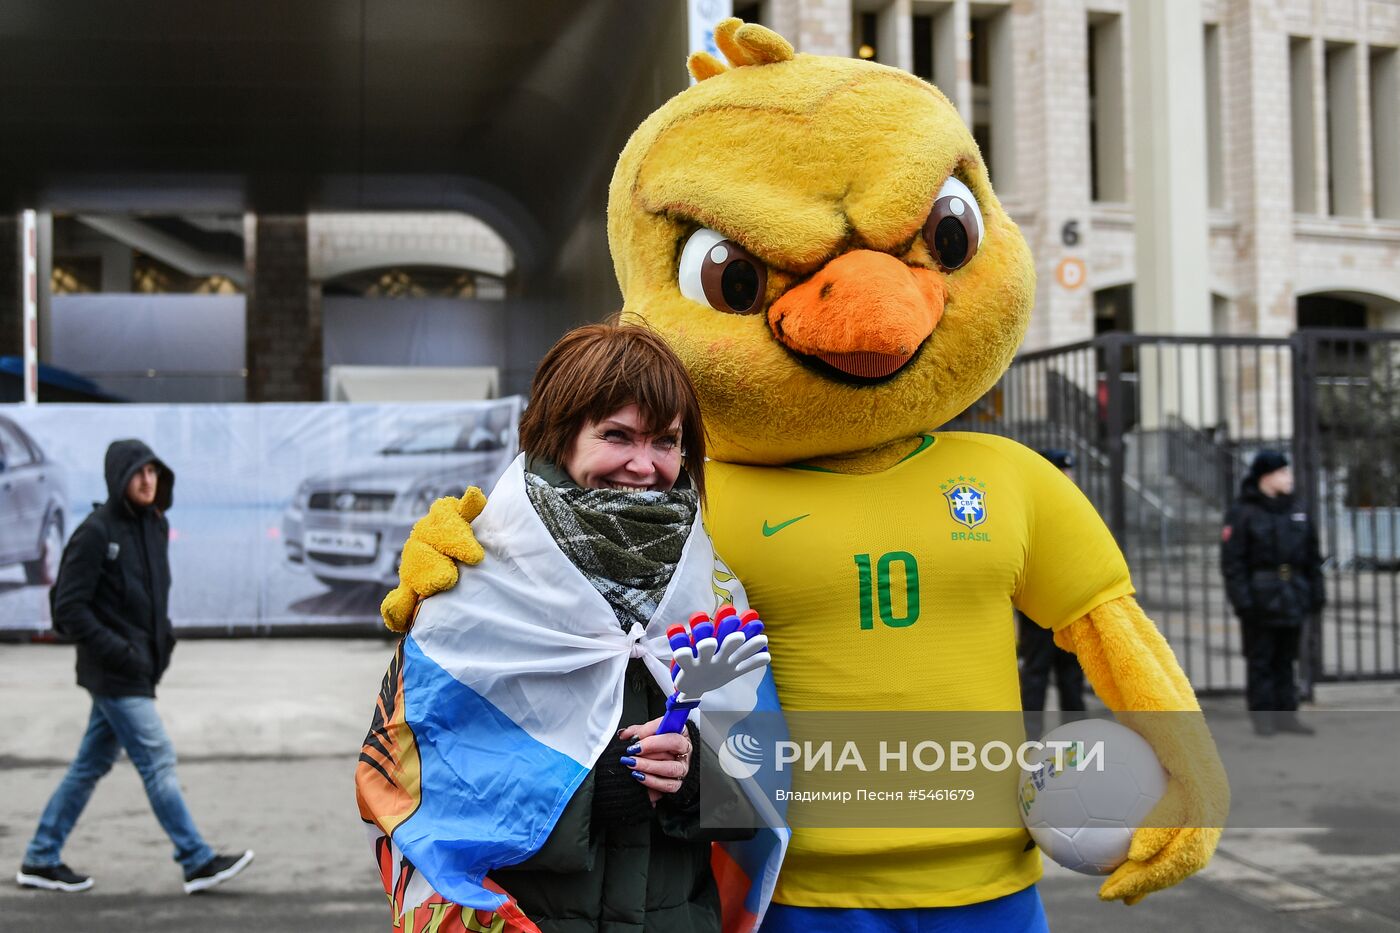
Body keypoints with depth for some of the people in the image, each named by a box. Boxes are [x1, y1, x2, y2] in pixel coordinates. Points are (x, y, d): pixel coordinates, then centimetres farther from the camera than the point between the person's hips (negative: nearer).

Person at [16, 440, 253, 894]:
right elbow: (69, 606, -15)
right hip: (113, 672, -8)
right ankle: (199, 862, -1)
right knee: (158, 762, -6)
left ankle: (40, 860, 25)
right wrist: (116, 650, -19)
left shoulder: (155, 525, 9)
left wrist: (163, 634, 8)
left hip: (139, 667, 8)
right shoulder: (97, 531, -14)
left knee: (91, 765, 14)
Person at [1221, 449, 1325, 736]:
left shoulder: (1297, 512, 13)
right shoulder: (1242, 513, -7)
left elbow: (1312, 558, 17)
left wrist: (1316, 592, 11)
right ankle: (1263, 717, 5)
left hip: (1292, 599, 6)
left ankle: (1286, 714, 16)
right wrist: (1241, 599, -16)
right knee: (1260, 660, -1)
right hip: (1261, 601, -6)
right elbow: (1232, 561, -10)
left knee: (1286, 659, 10)